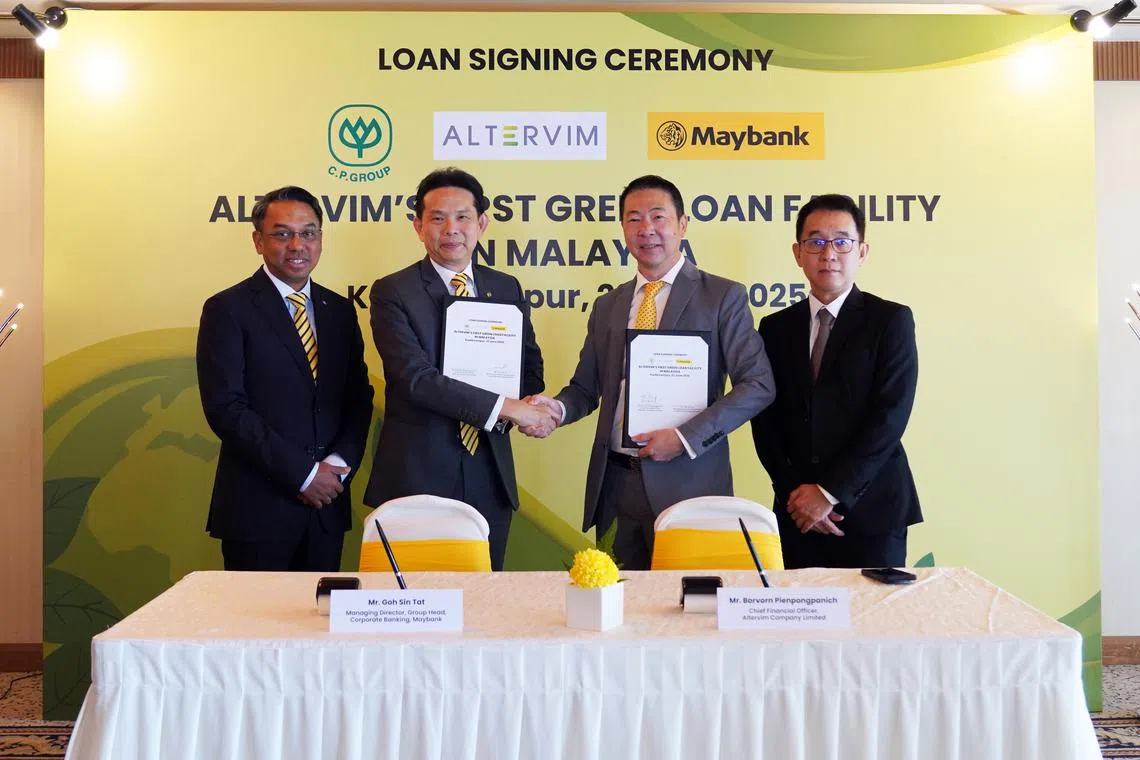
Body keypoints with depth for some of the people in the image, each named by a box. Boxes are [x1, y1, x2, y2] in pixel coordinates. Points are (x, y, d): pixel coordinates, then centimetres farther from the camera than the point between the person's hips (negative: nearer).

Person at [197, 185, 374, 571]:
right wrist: (302, 473, -15)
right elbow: (225, 408, -13)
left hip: (328, 504, 5)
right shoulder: (227, 309, -5)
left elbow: (359, 397, 10)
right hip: (258, 507, -4)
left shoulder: (339, 310, 10)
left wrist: (340, 462, -8)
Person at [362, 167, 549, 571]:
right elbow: (416, 378, -16)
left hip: (489, 474, 4)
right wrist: (503, 406, -21)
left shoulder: (506, 288, 9)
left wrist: (516, 407, -7)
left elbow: (531, 368, 16)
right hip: (416, 475, -4)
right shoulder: (392, 292, -5)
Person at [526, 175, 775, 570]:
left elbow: (758, 385, -8)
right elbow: (586, 388, 15)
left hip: (688, 482, -4)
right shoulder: (607, 306, 12)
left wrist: (685, 437, -16)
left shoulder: (723, 296, -2)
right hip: (615, 483, 4)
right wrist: (558, 408, -8)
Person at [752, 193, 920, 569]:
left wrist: (830, 493, -14)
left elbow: (890, 418, -10)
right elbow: (765, 420, 5)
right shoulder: (776, 327, 8)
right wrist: (795, 494, -7)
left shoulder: (891, 320, -2)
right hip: (798, 515, 3)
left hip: (870, 511, -2)